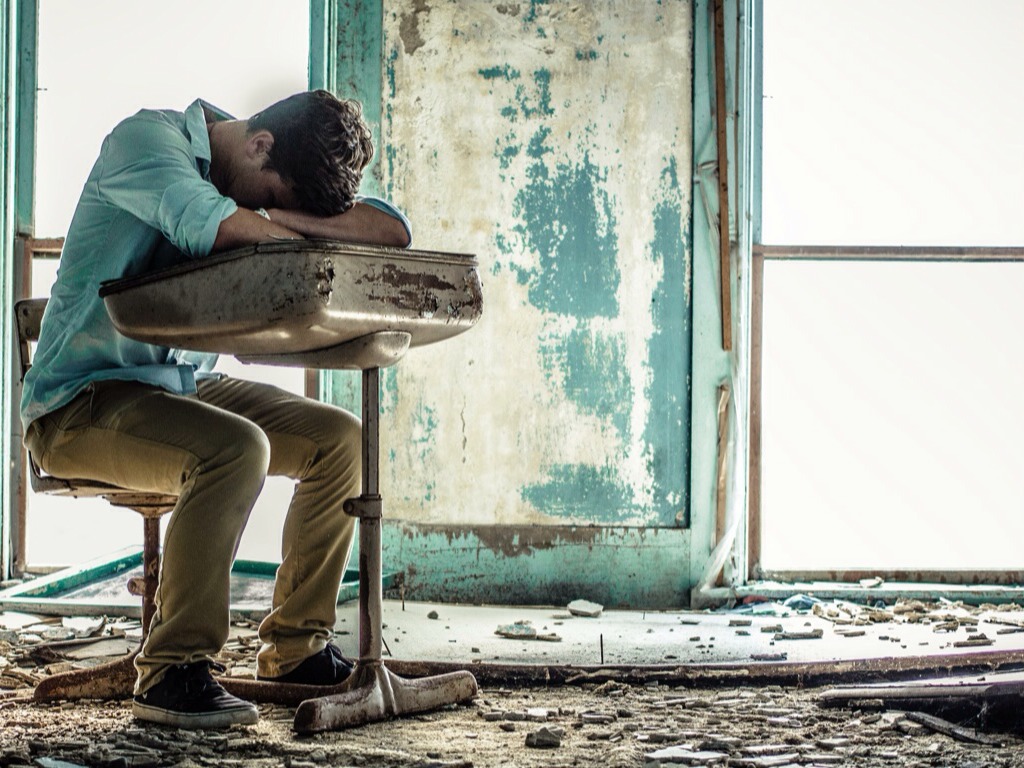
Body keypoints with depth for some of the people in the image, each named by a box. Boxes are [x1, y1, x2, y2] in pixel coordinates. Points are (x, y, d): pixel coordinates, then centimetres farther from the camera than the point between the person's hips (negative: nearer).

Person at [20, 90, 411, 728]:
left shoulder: (278, 178, 6)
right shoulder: (146, 139, -16)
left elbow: (393, 231, -4)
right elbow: (210, 223, -35)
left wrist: (278, 215, -18)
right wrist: (292, 237, -16)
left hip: (187, 382, 8)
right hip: (79, 401, -8)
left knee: (341, 440, -3)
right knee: (235, 449, -32)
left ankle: (295, 649, 5)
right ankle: (172, 671, -24)